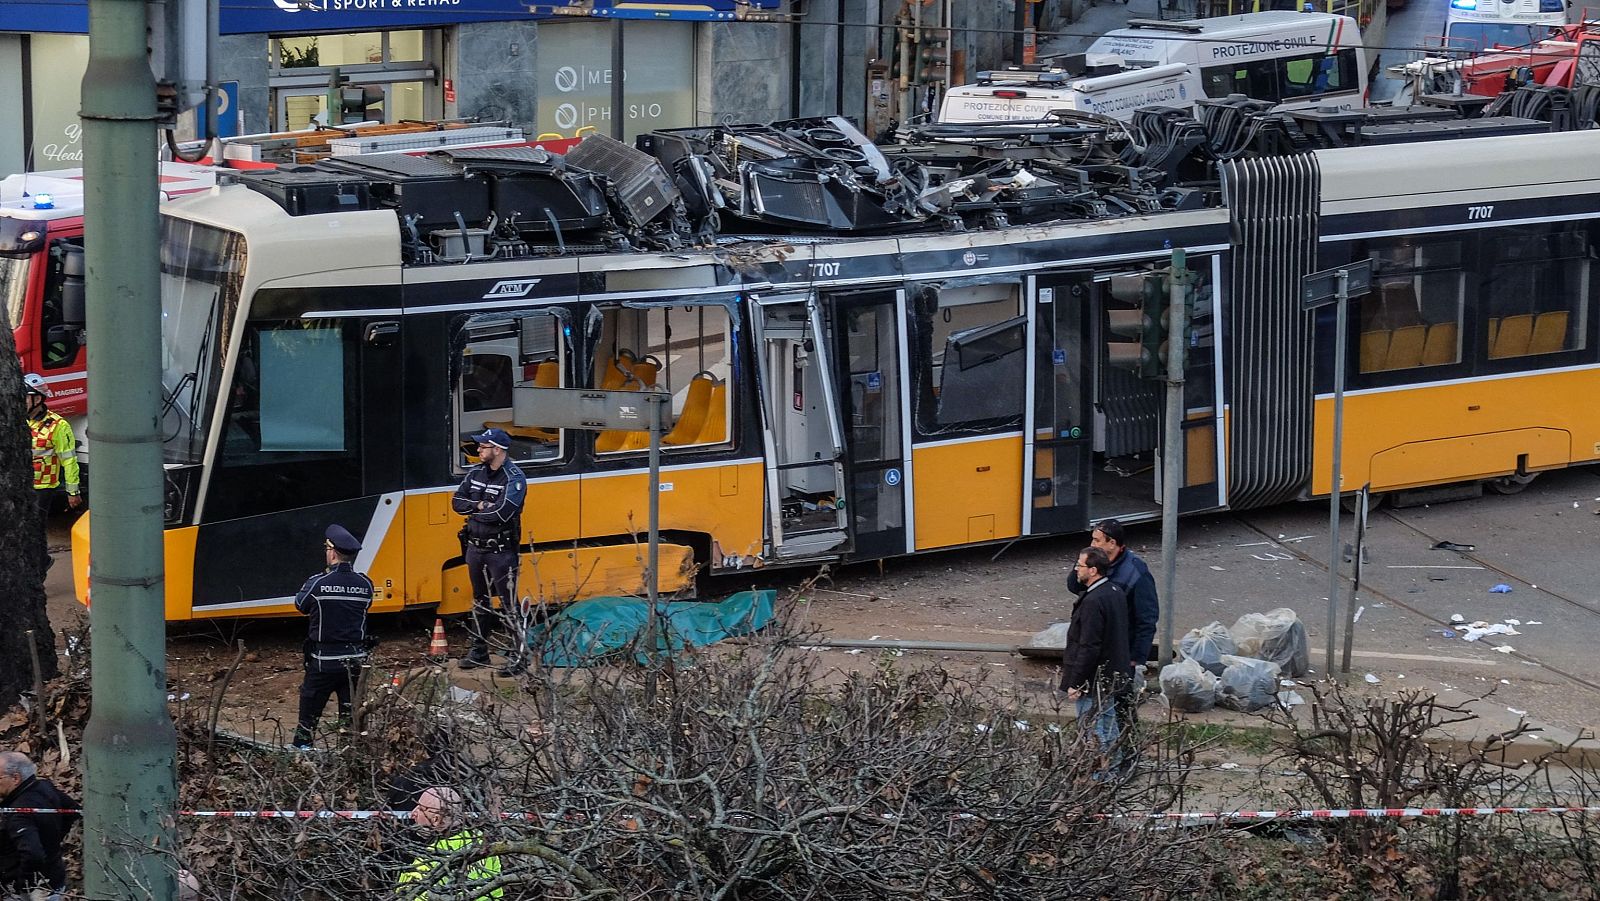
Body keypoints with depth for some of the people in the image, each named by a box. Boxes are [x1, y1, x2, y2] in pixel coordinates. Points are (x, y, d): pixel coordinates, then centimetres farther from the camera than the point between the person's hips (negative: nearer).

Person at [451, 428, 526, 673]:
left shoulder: (514, 478, -15)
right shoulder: (476, 473, 8)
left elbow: (502, 512, -26)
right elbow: (457, 502, 4)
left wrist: (475, 510, -11)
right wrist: (480, 505, -13)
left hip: (501, 551, -7)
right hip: (475, 548, 7)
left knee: (509, 603, -6)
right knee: (480, 601, 17)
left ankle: (519, 656, -2)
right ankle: (479, 651, 27)